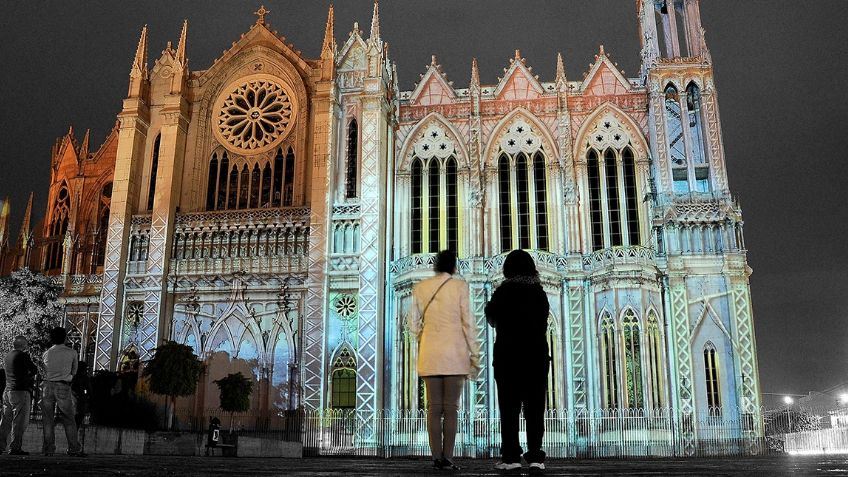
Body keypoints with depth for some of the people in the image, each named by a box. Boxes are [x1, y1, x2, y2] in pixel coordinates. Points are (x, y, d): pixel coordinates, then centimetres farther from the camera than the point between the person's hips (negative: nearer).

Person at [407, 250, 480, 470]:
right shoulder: (460, 286, -1)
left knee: (434, 407, 3)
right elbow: (468, 322, -5)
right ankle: (447, 458, -5)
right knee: (451, 407, -1)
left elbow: (413, 324, 7)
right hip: (454, 352, -2)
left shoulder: (420, 288, 7)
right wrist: (474, 356, -1)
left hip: (430, 353, 3)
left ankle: (437, 457, 0)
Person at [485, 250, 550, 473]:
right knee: (535, 408, 4)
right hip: (537, 355, 3)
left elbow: (492, 318, 9)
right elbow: (543, 322, 13)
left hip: (508, 355, -3)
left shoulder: (504, 291, -6)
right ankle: (535, 456, 0)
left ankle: (511, 456, -2)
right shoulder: (539, 292, 3)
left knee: (509, 408, 1)